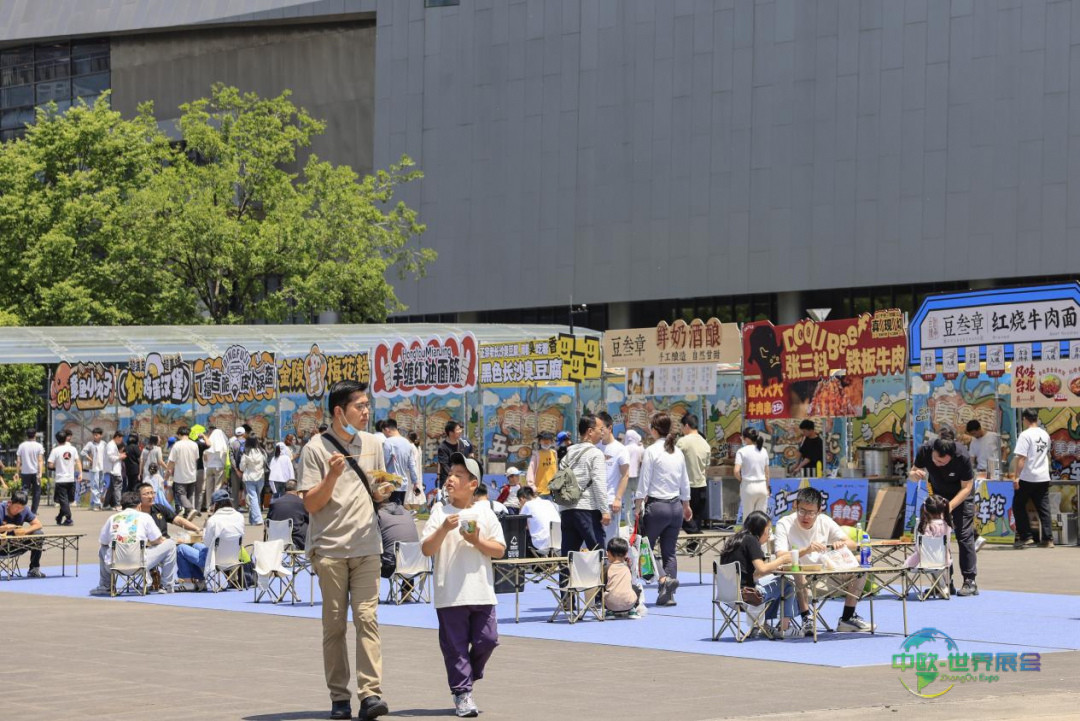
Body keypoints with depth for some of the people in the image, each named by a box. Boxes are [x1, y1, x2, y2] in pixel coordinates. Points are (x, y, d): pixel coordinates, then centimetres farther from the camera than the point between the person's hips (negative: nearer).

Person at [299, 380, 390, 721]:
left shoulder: (372, 444, 11)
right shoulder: (316, 449, -3)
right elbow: (311, 504, -6)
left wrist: (381, 490, -3)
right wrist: (332, 476, -20)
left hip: (366, 547, 3)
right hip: (330, 548, -3)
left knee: (367, 617, -7)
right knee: (334, 625, 2)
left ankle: (370, 693, -13)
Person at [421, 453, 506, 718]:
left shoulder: (485, 513, 6)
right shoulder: (441, 513, 1)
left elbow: (499, 550, 5)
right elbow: (427, 549, -5)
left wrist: (477, 541, -11)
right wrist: (444, 529, -18)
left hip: (482, 592, 2)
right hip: (450, 594, -2)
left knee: (487, 639, 2)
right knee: (455, 644, 1)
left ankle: (467, 677, 26)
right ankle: (462, 693, 8)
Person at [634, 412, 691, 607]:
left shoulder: (652, 451, -10)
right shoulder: (678, 452, 8)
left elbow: (644, 482, -11)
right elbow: (685, 483, 15)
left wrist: (638, 507, -5)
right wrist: (686, 505, 28)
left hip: (656, 505, -6)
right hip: (676, 506, 6)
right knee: (669, 552, 10)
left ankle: (664, 578, -20)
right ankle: (668, 595, 6)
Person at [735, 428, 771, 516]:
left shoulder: (742, 451, -9)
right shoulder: (763, 451, 6)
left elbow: (736, 471, -18)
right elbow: (767, 473, 9)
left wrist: (741, 480, 2)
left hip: (748, 486, -4)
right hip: (762, 486, 4)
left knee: (748, 516, 3)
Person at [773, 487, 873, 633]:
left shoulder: (825, 522, 2)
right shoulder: (784, 524, -11)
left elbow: (852, 544, -1)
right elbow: (780, 556, -25)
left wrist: (841, 544, -26)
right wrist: (806, 550, -42)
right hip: (799, 583, -5)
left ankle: (847, 618, -1)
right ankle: (806, 618, -26)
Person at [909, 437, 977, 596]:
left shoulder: (962, 460, -34)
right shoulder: (925, 451, -26)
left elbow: (966, 487, -24)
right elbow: (912, 472, -12)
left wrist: (950, 506, -36)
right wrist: (914, 474, -38)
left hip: (961, 496, -4)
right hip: (938, 495, 4)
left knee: (964, 535, -11)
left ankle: (970, 581, -9)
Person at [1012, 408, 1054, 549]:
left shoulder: (1025, 435, -12)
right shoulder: (1045, 435, 10)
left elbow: (1021, 458, -18)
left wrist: (1017, 477, -17)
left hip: (1027, 478, -6)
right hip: (1044, 478, 6)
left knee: (1018, 506, 6)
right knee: (1043, 508, 7)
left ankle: (1025, 537, 0)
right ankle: (1047, 539, 3)